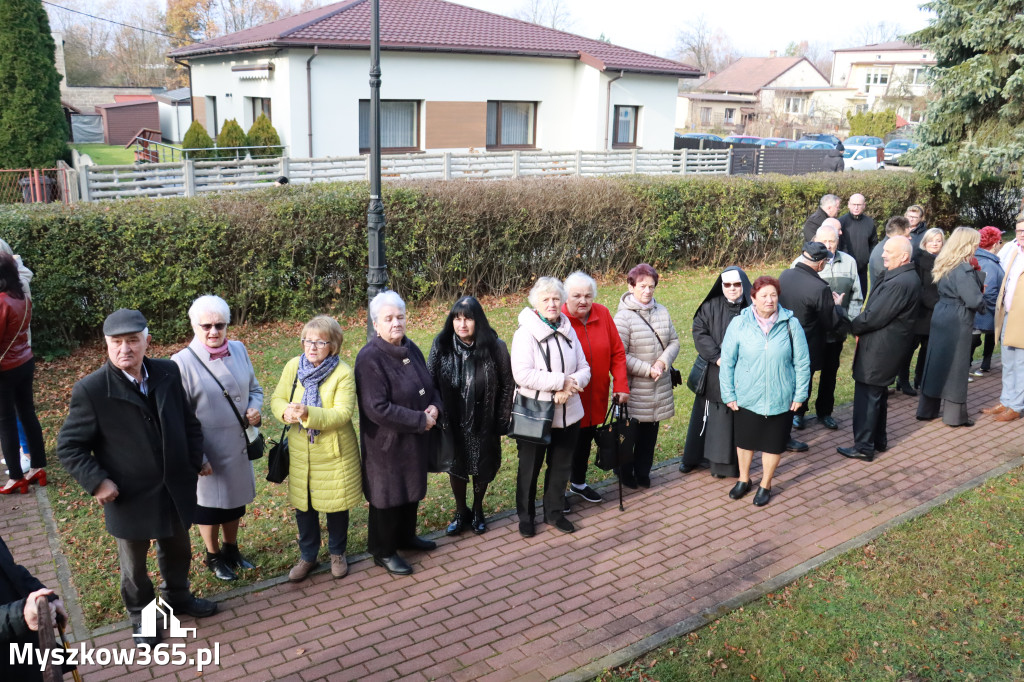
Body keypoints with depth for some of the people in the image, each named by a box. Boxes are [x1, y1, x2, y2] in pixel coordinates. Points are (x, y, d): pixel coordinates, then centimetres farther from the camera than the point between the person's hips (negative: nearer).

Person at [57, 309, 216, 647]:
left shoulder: (168, 373, -8)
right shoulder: (91, 390, -20)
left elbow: (189, 422, 4)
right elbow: (69, 446, -12)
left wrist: (195, 462, -1)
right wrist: (97, 482, -21)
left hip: (175, 489, 4)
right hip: (130, 498, -3)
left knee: (177, 550, 25)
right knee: (134, 565, 19)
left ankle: (177, 597, 52)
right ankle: (140, 615, 44)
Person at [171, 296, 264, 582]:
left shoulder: (239, 350, -3)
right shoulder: (183, 362, -18)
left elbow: (254, 388, 11)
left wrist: (255, 409, -11)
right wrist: (197, 459, -16)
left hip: (240, 447, 5)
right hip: (209, 454, -5)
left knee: (235, 502, 21)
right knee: (209, 506, 16)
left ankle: (231, 549, 45)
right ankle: (213, 557, 39)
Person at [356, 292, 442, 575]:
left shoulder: (410, 348, 2)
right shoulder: (370, 358, -22)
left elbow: (430, 385, 13)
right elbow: (377, 409, -27)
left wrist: (435, 406, -9)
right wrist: (421, 420, -22)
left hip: (415, 439, 8)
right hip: (387, 443, -7)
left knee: (411, 490, 22)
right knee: (388, 497, 8)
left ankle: (406, 536, 44)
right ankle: (383, 551, 27)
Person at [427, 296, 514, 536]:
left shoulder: (495, 347, -15)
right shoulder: (441, 345, -12)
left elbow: (507, 387, -7)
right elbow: (430, 383, -5)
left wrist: (501, 423, -6)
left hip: (483, 424, -1)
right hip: (453, 424, 1)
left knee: (482, 469, 16)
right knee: (456, 468, 16)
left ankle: (478, 511, 42)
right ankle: (461, 513, 39)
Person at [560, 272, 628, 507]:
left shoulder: (603, 314, -3)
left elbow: (617, 352, 1)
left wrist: (620, 384, -3)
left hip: (595, 397, 5)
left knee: (586, 440, 23)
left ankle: (578, 482, 46)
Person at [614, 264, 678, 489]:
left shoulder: (662, 311, 4)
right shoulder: (623, 316, -14)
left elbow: (674, 341, 8)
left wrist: (663, 362, -11)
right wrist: (647, 370, -16)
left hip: (659, 386, 5)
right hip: (633, 387, -5)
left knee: (650, 430, 15)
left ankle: (643, 472, 32)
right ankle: (625, 474, 28)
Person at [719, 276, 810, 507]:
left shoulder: (790, 323, -10)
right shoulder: (739, 324, -10)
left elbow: (802, 363, -3)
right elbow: (727, 362, -4)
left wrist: (800, 394, -2)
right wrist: (729, 394, -4)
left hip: (780, 399, 0)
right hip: (746, 398, 0)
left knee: (773, 444, 14)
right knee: (744, 440, 17)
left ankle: (765, 485, 35)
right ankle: (743, 479, 41)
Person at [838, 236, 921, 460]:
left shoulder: (899, 283, -26)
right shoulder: (907, 277, 8)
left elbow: (872, 317, -24)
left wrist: (853, 326, -6)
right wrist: (859, 324, 2)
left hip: (879, 349, -10)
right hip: (887, 347, 10)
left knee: (867, 396, 0)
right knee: (878, 394, 21)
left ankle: (864, 447, 8)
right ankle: (879, 440, 33)